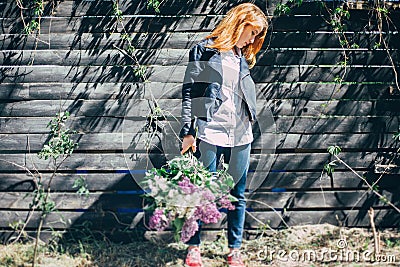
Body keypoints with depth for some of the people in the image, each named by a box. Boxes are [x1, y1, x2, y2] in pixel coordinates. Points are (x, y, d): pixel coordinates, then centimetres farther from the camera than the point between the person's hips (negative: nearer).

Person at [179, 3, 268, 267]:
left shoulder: (243, 57, 16)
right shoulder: (205, 50, -1)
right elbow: (189, 91, -4)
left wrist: (248, 128, 14)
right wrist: (188, 131, -9)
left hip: (240, 136, 5)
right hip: (210, 134, -5)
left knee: (238, 195, 9)